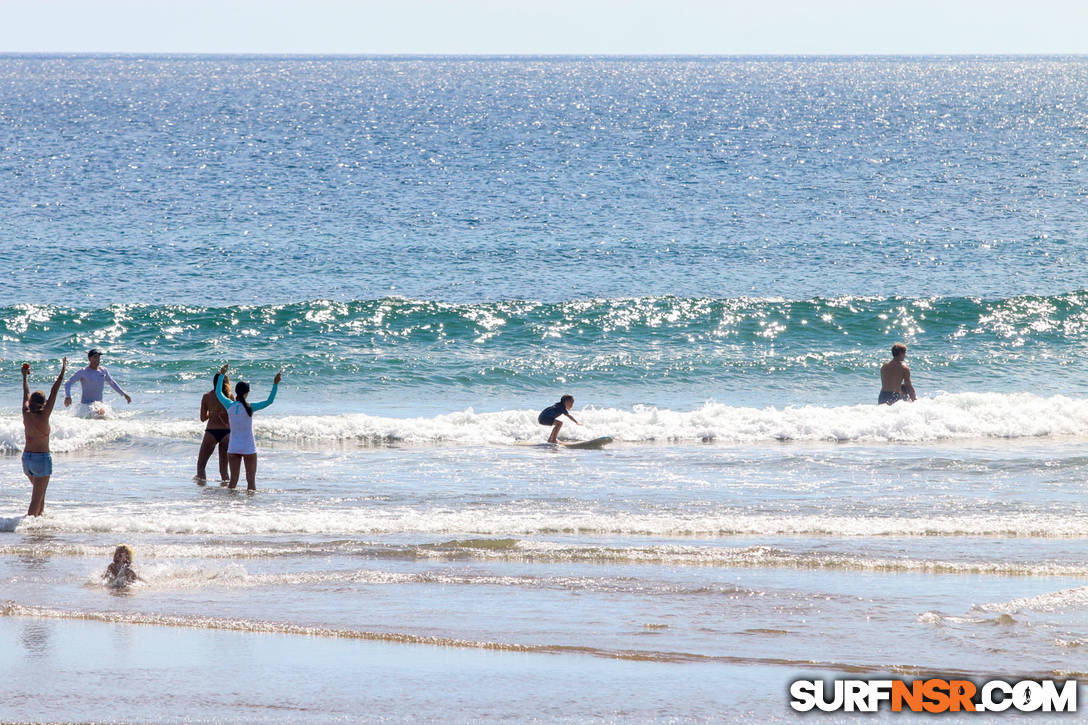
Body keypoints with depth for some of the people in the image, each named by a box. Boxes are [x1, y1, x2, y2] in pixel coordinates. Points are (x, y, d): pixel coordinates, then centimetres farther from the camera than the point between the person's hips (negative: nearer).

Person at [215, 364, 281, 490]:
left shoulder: (230, 406, -5)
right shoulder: (249, 407, -14)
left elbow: (218, 393, 11)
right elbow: (269, 401, -13)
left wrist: (222, 375, 21)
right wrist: (275, 384, -14)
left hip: (233, 447, 3)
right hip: (248, 448, -3)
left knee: (233, 479, 8)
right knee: (251, 480, 3)